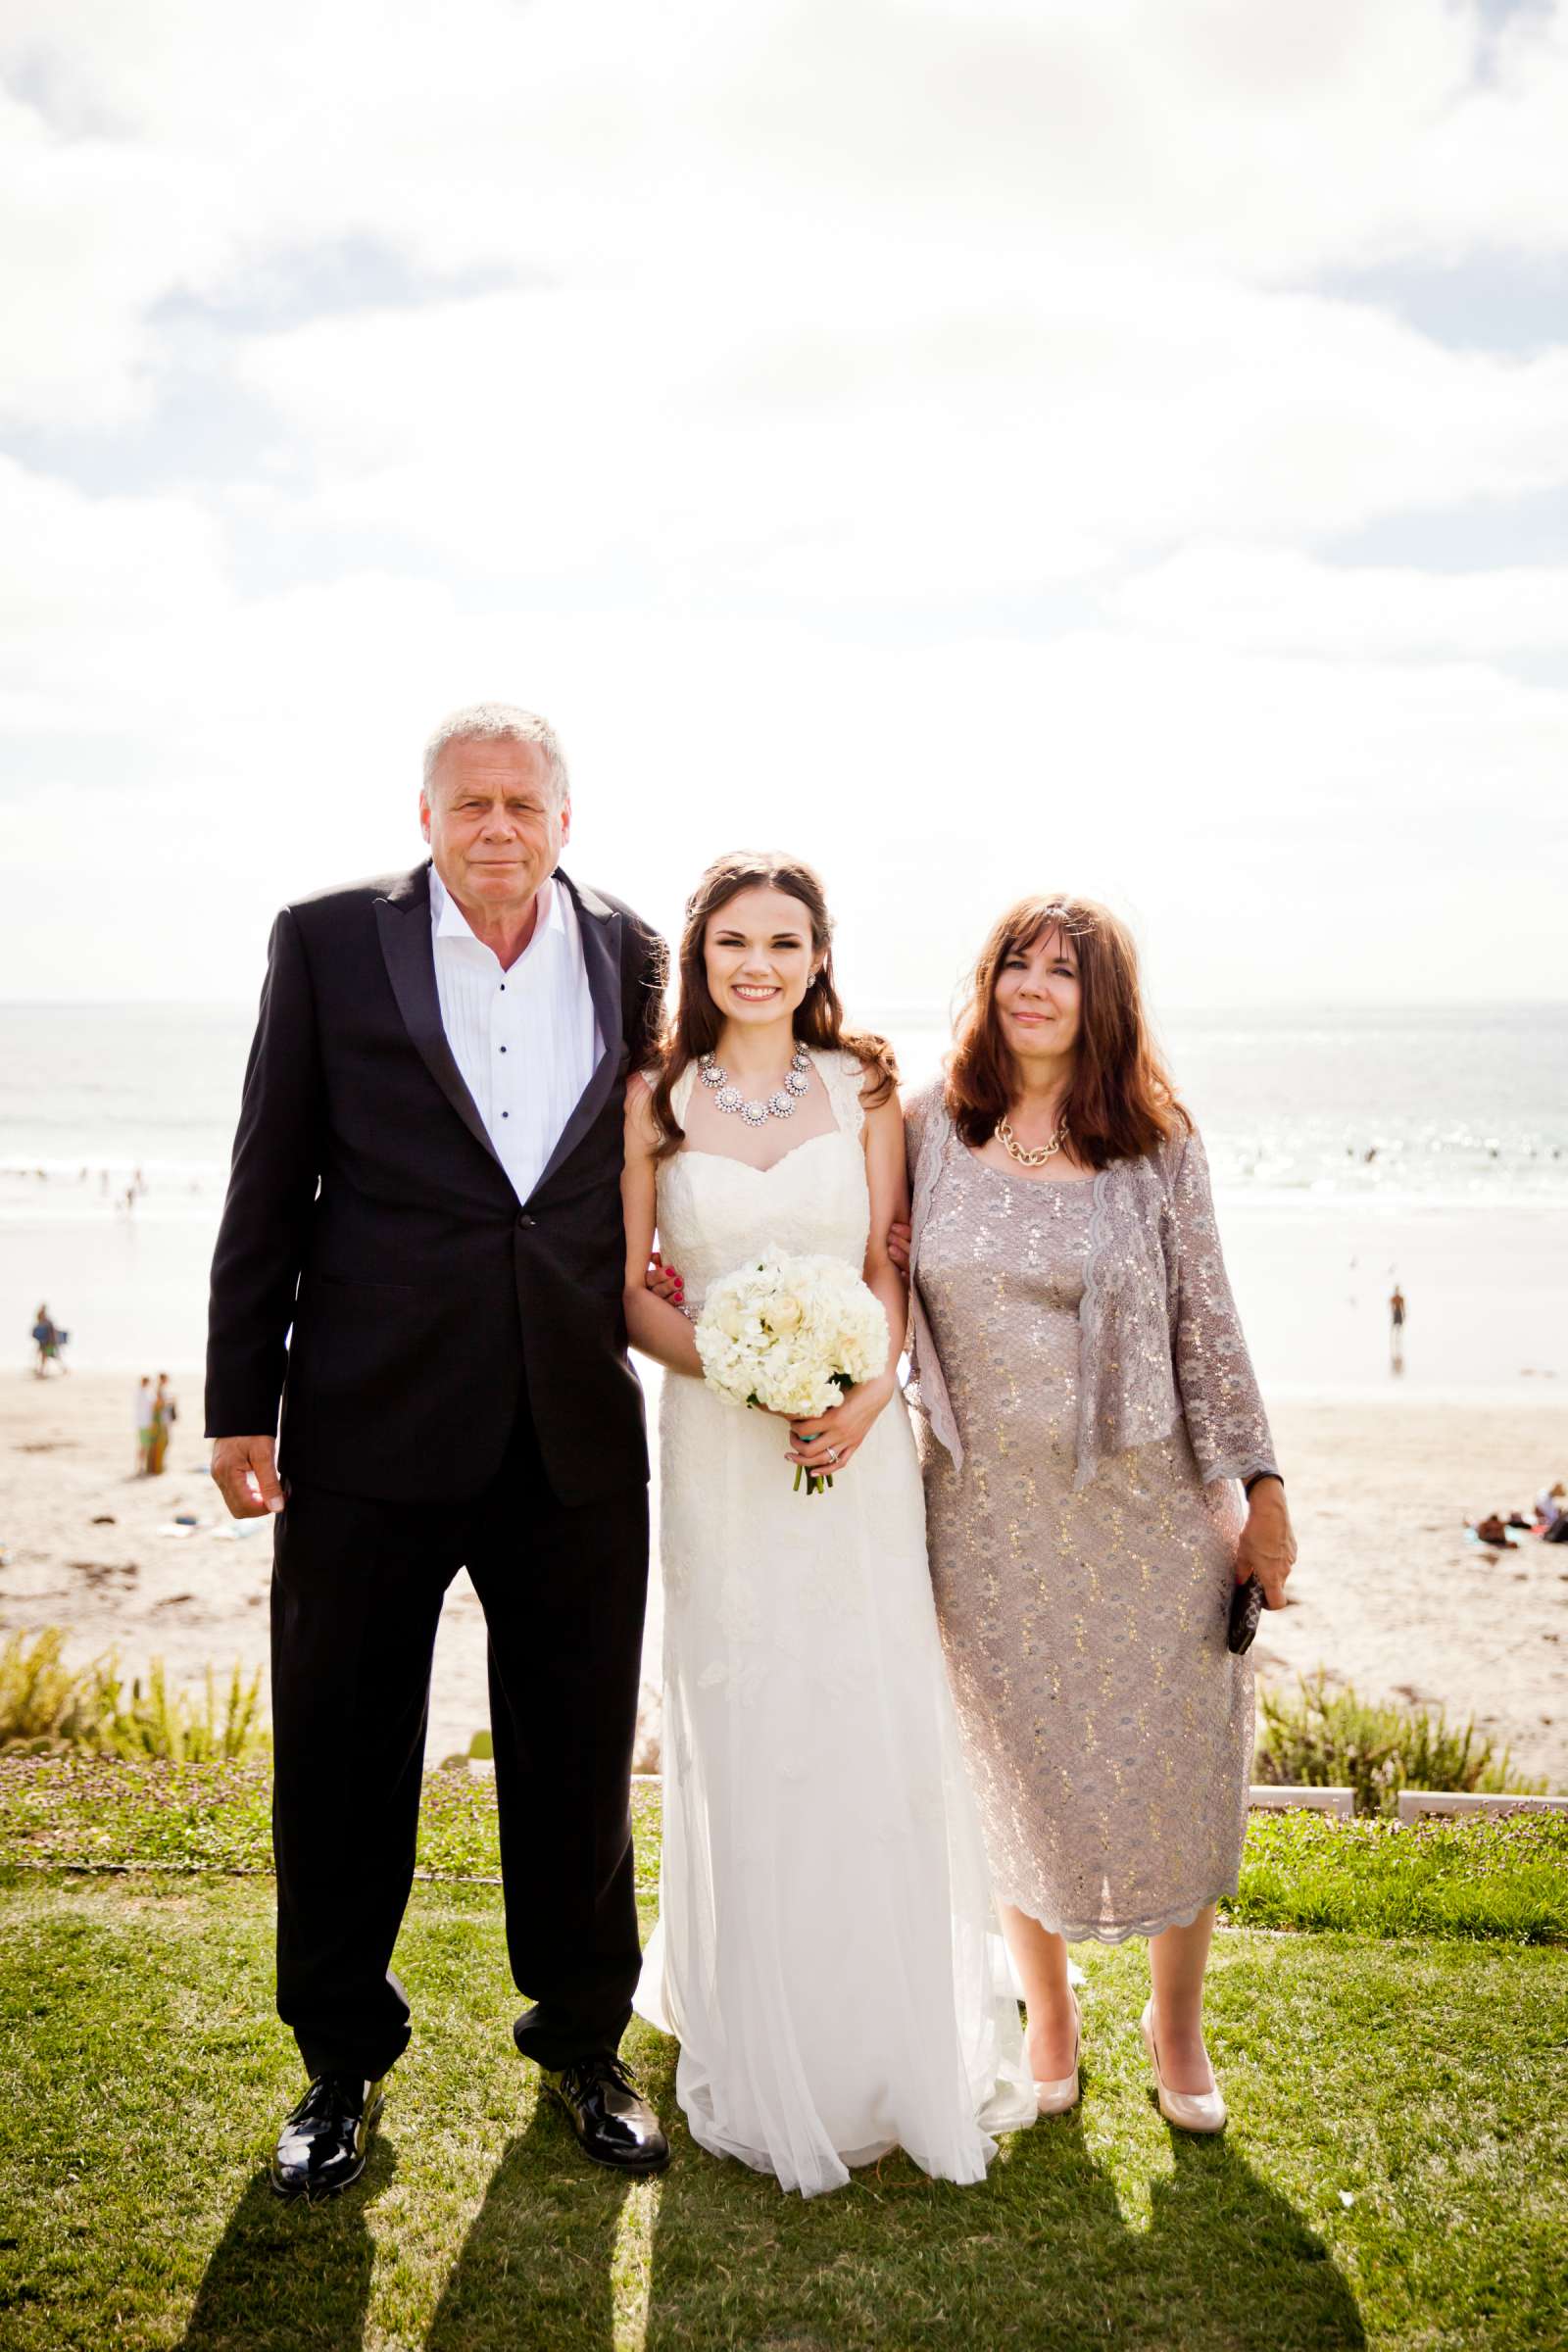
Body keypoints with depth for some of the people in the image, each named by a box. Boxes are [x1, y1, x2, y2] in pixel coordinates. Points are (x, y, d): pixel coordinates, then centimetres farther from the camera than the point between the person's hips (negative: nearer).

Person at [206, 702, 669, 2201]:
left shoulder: (632, 957, 6)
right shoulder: (330, 941, 0)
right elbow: (269, 1185, -1)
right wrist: (239, 1402, -2)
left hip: (577, 1441, 2)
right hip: (372, 1429, -1)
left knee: (580, 1766, 14)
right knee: (342, 1762, 11)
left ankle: (582, 2043, 36)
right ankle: (341, 2062, 33)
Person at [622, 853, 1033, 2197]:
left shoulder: (861, 1088, 4)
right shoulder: (657, 1100, 2)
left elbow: (890, 1267, 3)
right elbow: (628, 1287, 2)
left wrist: (866, 1394, -13)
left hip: (852, 1439, 1)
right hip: (719, 1448, 0)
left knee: (877, 1729, 3)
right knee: (741, 1741, 5)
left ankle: (897, 2045, 23)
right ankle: (763, 2053, 23)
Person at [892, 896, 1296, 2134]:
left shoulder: (1157, 1147, -3)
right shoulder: (930, 1128, 0)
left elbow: (1209, 1328, 0)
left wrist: (1263, 1492, 0)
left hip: (1146, 1500, 0)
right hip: (987, 1509, 1)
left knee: (1175, 1764, 8)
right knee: (1020, 1774, 12)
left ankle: (1178, 2019, 35)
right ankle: (1049, 2008, 37)